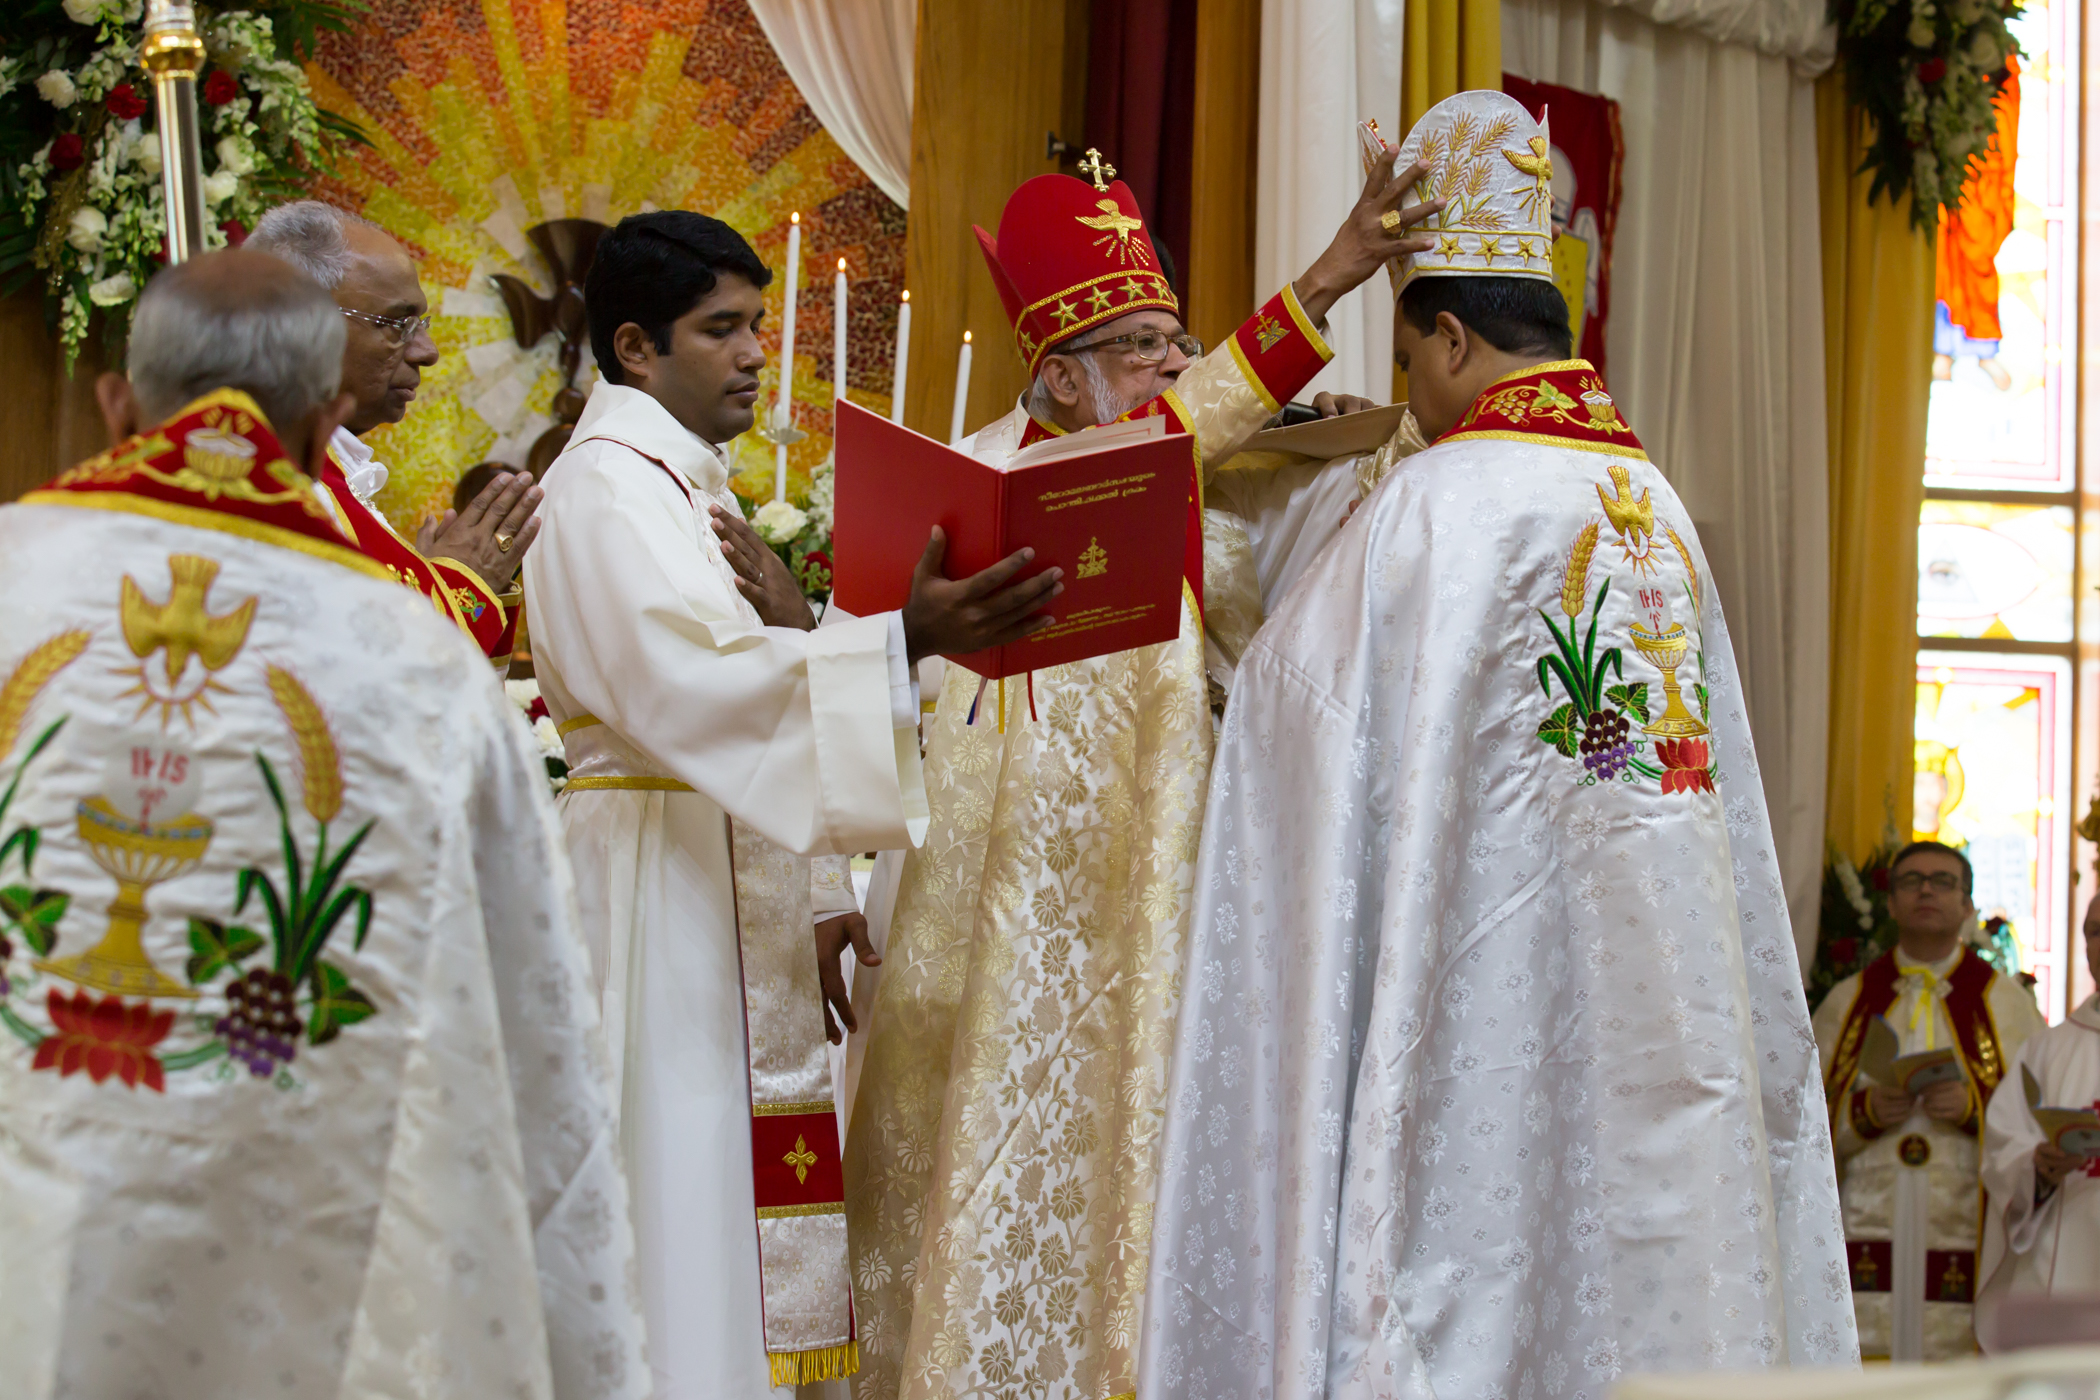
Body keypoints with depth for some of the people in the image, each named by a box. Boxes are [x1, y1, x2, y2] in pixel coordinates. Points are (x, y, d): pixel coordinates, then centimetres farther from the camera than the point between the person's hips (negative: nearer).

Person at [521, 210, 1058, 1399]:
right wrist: (906, 637, -37)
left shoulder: (693, 486, 19)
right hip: (660, 904, -10)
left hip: (736, 894, 10)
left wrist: (812, 896, 15)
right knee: (684, 1199, -9)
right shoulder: (609, 490, -13)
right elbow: (692, 681, -28)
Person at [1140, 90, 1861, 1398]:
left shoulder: (1440, 503, -11)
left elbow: (1295, 696, -4)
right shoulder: (1658, 505, 11)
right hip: (1662, 996, 7)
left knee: (1482, 1278, -3)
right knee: (1646, 1245, 7)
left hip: (1495, 984, -6)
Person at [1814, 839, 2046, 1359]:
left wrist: (1976, 1108, -10)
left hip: (1966, 1234, -1)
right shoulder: (1848, 1002, 15)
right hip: (1866, 1233, 1)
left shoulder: (2005, 1002, 12)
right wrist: (1864, 1112, -7)